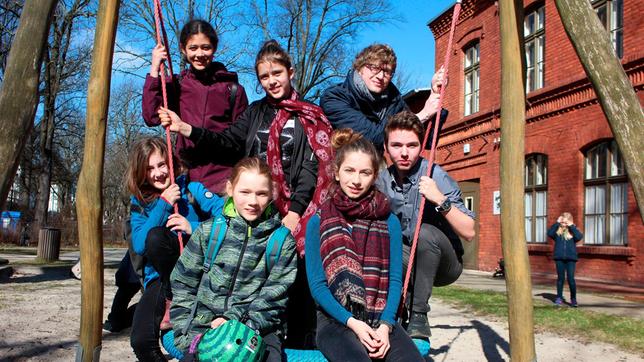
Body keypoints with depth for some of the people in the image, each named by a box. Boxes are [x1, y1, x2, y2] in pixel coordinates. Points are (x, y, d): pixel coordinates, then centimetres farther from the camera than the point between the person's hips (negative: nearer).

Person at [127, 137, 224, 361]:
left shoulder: (191, 188, -4)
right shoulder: (139, 201, 4)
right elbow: (138, 246, -12)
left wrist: (193, 228, -26)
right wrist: (163, 205, -15)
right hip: (161, 277, 3)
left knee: (156, 236, -28)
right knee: (141, 342, -21)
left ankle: (174, 301, -11)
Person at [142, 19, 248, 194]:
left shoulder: (232, 88, 3)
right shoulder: (175, 85, 8)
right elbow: (151, 117, -5)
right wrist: (154, 69, -6)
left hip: (223, 180, -1)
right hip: (185, 177, 2)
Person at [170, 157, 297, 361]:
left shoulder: (282, 240, 3)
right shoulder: (210, 231, 6)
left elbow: (274, 296, -3)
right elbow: (182, 283, 10)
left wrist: (235, 321, -15)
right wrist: (186, 333, 0)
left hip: (258, 327, 0)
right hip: (205, 325, 1)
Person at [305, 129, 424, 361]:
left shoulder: (389, 222, 8)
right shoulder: (318, 222, 2)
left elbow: (395, 279, 3)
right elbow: (317, 284, -2)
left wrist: (385, 325, -12)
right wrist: (353, 323, -13)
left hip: (381, 319, 2)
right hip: (336, 320, -2)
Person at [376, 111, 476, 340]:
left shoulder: (435, 177, -18)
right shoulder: (383, 180, -3)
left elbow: (468, 232, -22)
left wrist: (440, 199, -35)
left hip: (445, 263, -4)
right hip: (408, 260, 4)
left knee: (426, 232, -33)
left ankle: (419, 315, -22)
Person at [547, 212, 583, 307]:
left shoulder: (573, 230, 1)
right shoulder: (557, 230, 2)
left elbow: (579, 237, -17)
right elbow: (550, 233, -15)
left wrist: (571, 226, -15)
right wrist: (557, 223, -13)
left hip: (571, 258, -1)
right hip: (559, 258, 1)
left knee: (571, 279, -4)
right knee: (560, 278, 10)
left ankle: (573, 299, 9)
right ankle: (559, 298, 19)